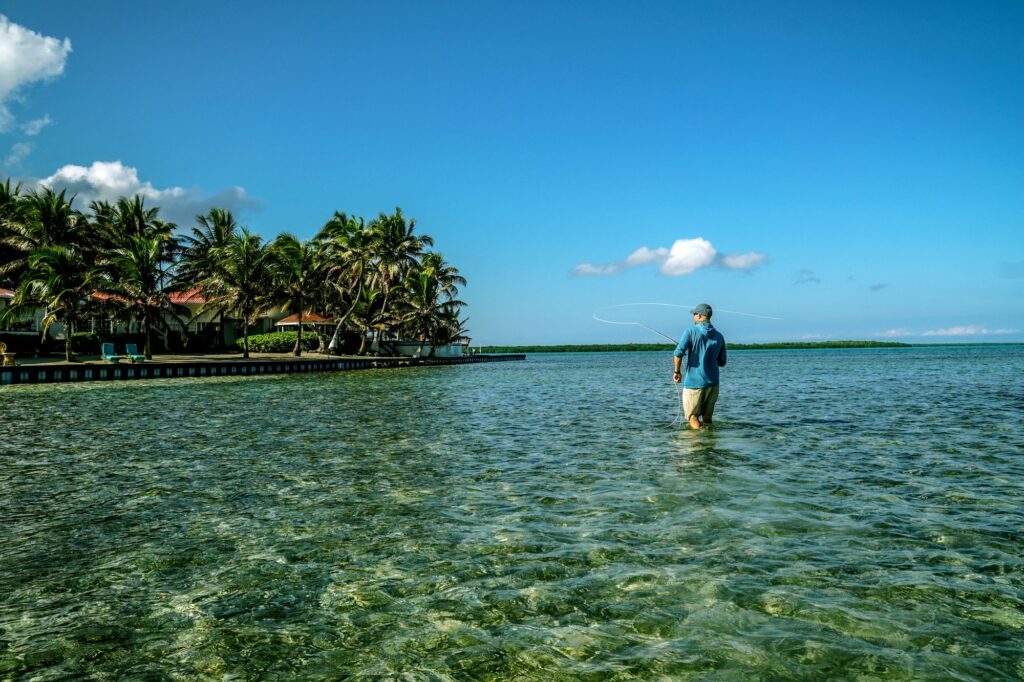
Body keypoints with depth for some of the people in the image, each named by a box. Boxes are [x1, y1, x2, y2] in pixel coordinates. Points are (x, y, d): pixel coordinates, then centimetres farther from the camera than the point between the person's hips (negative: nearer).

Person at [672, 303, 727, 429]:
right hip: (712, 382, 5)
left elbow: (678, 353, -18)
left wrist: (676, 371, -6)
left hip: (693, 382, -4)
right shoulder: (719, 336, 8)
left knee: (692, 417, 3)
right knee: (707, 417, 15)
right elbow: (722, 362, 14)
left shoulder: (691, 331, -7)